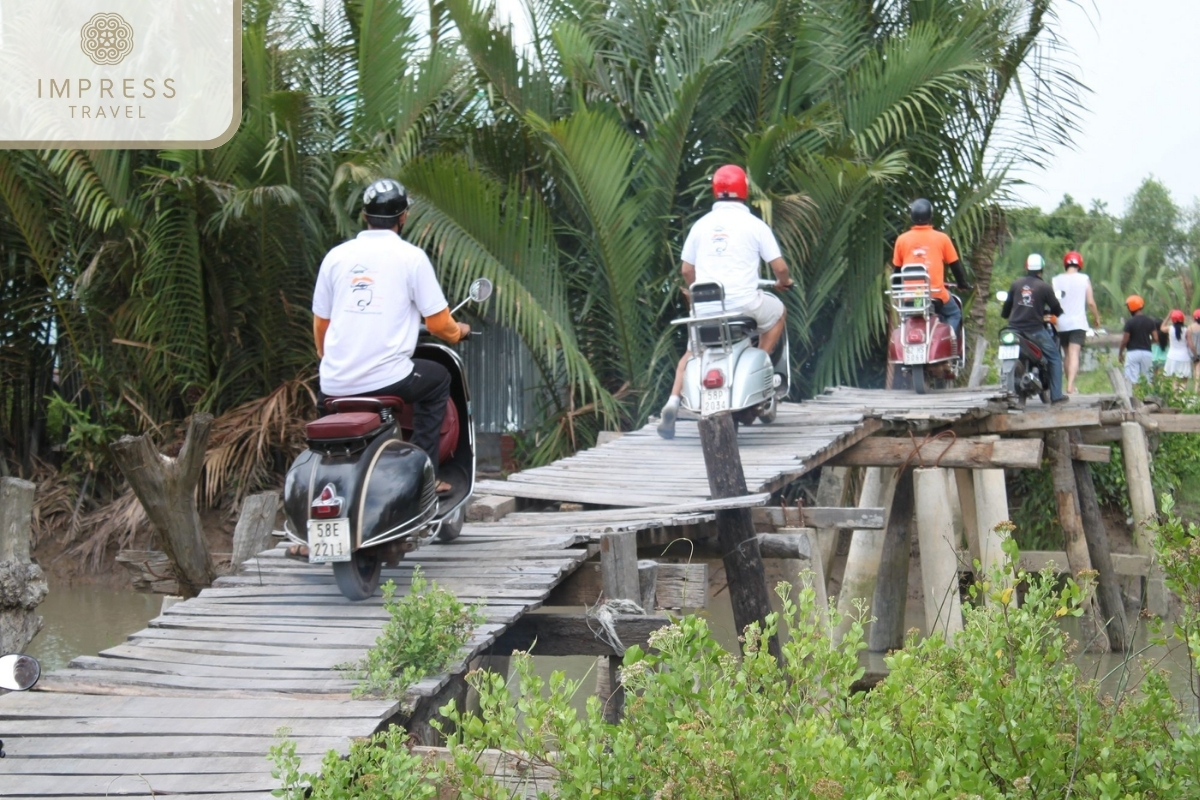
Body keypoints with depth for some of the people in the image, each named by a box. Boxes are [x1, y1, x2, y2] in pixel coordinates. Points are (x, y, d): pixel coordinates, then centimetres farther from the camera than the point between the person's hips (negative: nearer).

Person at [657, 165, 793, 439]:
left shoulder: (701, 225, 8)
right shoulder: (754, 225, -1)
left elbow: (686, 270, 12)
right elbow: (779, 267, -1)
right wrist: (783, 282, 22)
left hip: (706, 307, 3)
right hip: (745, 302, -3)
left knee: (692, 352, 23)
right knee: (778, 312, 27)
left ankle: (673, 401, 0)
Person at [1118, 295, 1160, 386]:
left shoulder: (1130, 322, -10)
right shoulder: (1150, 321, 3)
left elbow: (1125, 340, -7)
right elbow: (1155, 338, 2)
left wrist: (1120, 353, 5)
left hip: (1133, 352, -4)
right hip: (1146, 352, 4)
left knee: (1133, 381, -4)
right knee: (1148, 380, 9)